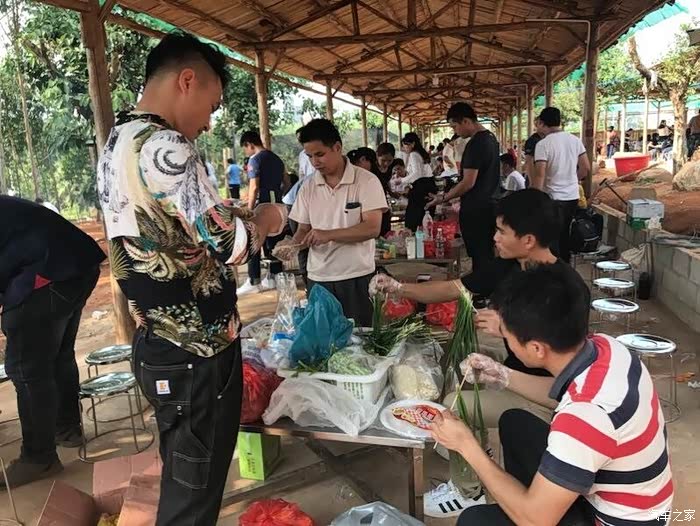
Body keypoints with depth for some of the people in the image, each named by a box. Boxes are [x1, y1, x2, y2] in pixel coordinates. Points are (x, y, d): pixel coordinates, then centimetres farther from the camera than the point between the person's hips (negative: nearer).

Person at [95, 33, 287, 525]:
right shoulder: (164, 147, -21)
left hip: (158, 346, 9)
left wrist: (238, 218, 14)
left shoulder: (116, 145, 10)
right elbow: (228, 243, -23)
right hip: (196, 355, -9)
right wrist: (264, 219, -4)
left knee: (181, 477, 25)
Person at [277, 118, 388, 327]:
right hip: (318, 278, 4)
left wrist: (329, 235, -21)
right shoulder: (308, 189, 8)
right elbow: (303, 229, 11)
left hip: (357, 277, -3)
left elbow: (372, 228, -14)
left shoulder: (366, 181, -6)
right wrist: (293, 243, -11)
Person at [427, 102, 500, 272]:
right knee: (487, 254, 16)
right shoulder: (491, 138, 12)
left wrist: (443, 198, -10)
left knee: (479, 257, -3)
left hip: (476, 210, -10)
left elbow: (468, 183, -21)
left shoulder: (475, 144, -19)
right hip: (490, 205, 10)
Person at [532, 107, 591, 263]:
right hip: (573, 196, 6)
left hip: (553, 198, -6)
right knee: (565, 236, 19)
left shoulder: (543, 144, -13)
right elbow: (586, 168, 8)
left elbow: (540, 174, -19)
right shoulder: (575, 140, 5)